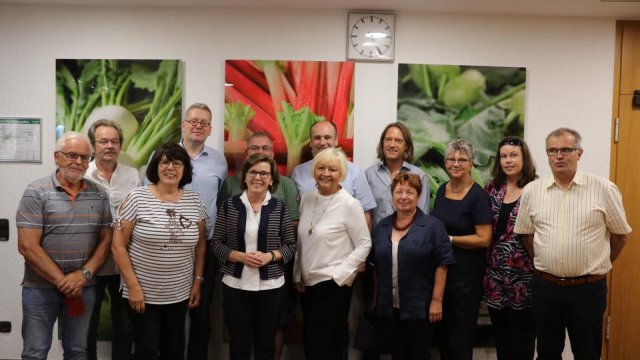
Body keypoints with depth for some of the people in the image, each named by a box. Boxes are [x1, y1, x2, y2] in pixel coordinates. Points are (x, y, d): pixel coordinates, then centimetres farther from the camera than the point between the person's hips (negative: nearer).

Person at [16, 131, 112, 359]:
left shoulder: (99, 195, 4)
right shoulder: (36, 192, -8)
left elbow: (105, 240, 5)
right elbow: (27, 246, -13)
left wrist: (84, 274, -10)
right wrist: (62, 280, -14)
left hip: (83, 288, 3)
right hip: (41, 287, -3)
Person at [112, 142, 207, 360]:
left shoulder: (194, 201, 1)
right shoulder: (137, 198, -10)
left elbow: (200, 245, 9)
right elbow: (118, 245, -9)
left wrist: (197, 282, 5)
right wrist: (133, 286, -13)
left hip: (180, 294, 3)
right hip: (143, 293, -3)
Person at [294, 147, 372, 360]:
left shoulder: (349, 204, -12)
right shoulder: (307, 199, 5)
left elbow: (364, 244, -9)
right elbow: (301, 241, 12)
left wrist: (340, 273, -14)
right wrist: (298, 275, 10)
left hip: (333, 284, -6)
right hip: (308, 282, 6)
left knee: (318, 341, -4)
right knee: (311, 340, 13)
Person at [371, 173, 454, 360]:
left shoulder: (432, 225, -7)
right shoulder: (382, 226, 8)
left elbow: (442, 264, -9)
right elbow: (376, 264, 13)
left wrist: (437, 300, -12)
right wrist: (377, 298, 10)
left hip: (420, 307, -4)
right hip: (390, 306, 4)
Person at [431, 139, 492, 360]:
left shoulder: (478, 195, -12)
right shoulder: (442, 190, 8)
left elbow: (484, 239, -17)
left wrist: (448, 239, -15)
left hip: (466, 272, -6)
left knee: (461, 331, 7)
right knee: (442, 327, 15)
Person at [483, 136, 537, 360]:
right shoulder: (493, 188, 8)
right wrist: (487, 261, 7)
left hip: (523, 272, -4)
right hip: (495, 271, 5)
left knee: (522, 331, 7)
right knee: (499, 332, 15)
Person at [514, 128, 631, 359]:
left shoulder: (604, 189, -6)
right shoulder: (531, 190, 1)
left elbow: (620, 235, 4)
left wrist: (596, 267, 9)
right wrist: (545, 265, 11)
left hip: (588, 288, -2)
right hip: (545, 287, 2)